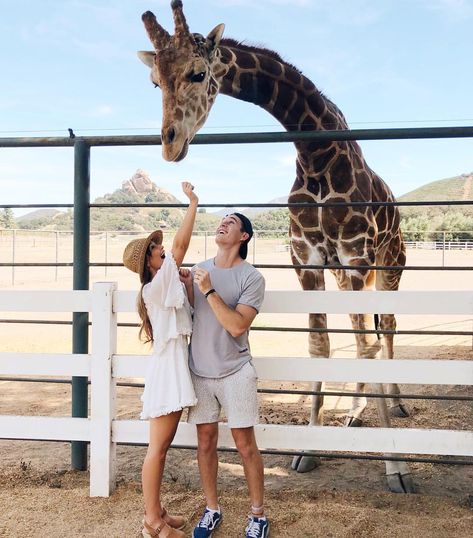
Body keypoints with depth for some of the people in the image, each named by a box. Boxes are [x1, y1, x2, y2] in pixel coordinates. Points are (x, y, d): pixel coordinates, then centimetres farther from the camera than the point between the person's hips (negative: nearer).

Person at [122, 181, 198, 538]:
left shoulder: (169, 287, 14)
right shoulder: (154, 288, -15)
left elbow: (189, 312, 16)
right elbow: (181, 244, -21)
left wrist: (188, 284, 3)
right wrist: (193, 202, -15)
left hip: (176, 370, 9)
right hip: (167, 370, -9)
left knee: (162, 447, 15)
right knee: (158, 448, -1)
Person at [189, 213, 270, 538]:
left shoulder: (252, 277, -9)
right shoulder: (199, 269, 5)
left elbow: (237, 326, -20)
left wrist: (209, 290, -21)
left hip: (235, 373, -4)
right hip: (199, 371, 4)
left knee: (245, 445, 4)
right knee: (206, 443, 11)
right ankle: (212, 510, 28)